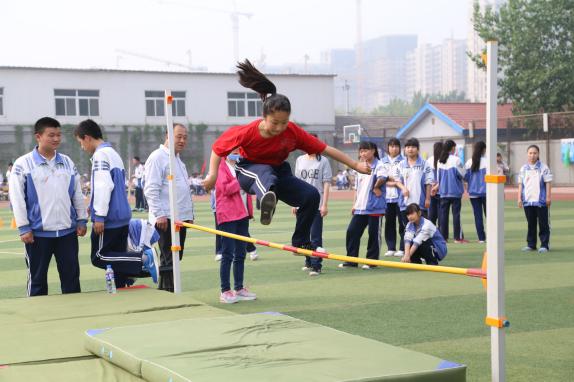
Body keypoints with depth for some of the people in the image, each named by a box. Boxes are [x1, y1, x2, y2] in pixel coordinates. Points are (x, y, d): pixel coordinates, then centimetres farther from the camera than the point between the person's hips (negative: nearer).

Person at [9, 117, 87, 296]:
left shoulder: (67, 162, 9)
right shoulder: (23, 164, -4)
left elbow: (77, 194, 14)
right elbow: (17, 198, -6)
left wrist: (81, 220, 9)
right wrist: (23, 228, -10)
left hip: (67, 230, 4)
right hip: (38, 232, -4)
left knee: (71, 276, 8)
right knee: (37, 278, 6)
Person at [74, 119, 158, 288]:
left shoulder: (100, 154, -11)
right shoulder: (113, 153, 17)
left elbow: (104, 186, -19)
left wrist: (99, 216, -17)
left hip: (109, 218, -9)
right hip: (122, 216, 9)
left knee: (99, 257, -4)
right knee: (117, 255, 11)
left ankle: (144, 258, -16)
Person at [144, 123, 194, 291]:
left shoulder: (178, 159, 21)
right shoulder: (157, 157, -8)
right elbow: (151, 190, -15)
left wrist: (189, 214, 21)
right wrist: (159, 215, -20)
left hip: (181, 217, 9)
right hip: (166, 218, -9)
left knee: (176, 258, 11)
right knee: (168, 260, -9)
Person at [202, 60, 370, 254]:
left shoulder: (293, 132, -21)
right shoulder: (248, 132, -26)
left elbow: (325, 149, -16)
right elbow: (218, 147, -12)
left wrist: (355, 165, -14)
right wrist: (213, 173, -20)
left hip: (278, 171, 4)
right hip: (248, 171, -3)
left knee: (311, 195, -17)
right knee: (265, 172, -41)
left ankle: (300, 242, 1)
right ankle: (267, 198, -79)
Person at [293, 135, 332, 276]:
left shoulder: (323, 161, 0)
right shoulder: (300, 160, 12)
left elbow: (326, 184, -3)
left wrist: (325, 204, -10)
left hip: (317, 205, -4)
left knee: (316, 237, -6)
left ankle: (316, 266, -3)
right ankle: (308, 262, 25)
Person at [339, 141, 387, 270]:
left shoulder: (378, 165, -9)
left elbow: (382, 177, -32)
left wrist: (376, 187, -16)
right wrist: (355, 204, 17)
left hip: (374, 207, -7)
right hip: (360, 207, 8)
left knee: (374, 234, 2)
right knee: (352, 231, 3)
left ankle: (371, 260, 11)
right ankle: (351, 260, 11)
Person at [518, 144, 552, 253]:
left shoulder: (543, 168, -1)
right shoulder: (523, 169, 10)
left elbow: (548, 183, -2)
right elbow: (520, 184, 12)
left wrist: (548, 197, -8)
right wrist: (519, 198, 6)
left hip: (541, 200, -3)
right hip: (527, 201, 4)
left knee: (543, 224, 0)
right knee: (531, 224, 10)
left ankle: (544, 245, 3)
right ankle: (531, 244, 15)